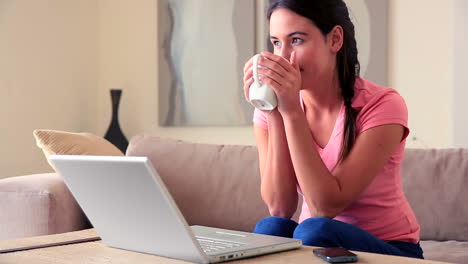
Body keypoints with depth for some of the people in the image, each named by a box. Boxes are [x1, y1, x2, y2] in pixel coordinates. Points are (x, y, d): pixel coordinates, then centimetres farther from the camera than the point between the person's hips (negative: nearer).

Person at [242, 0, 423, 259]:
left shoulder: (382, 105, -17)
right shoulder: (271, 106, -5)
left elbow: (327, 206, -24)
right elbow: (280, 208, -16)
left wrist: (292, 112, -28)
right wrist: (273, 115, -23)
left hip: (388, 249, -2)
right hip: (314, 240, 3)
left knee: (314, 230, -31)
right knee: (270, 229, -29)